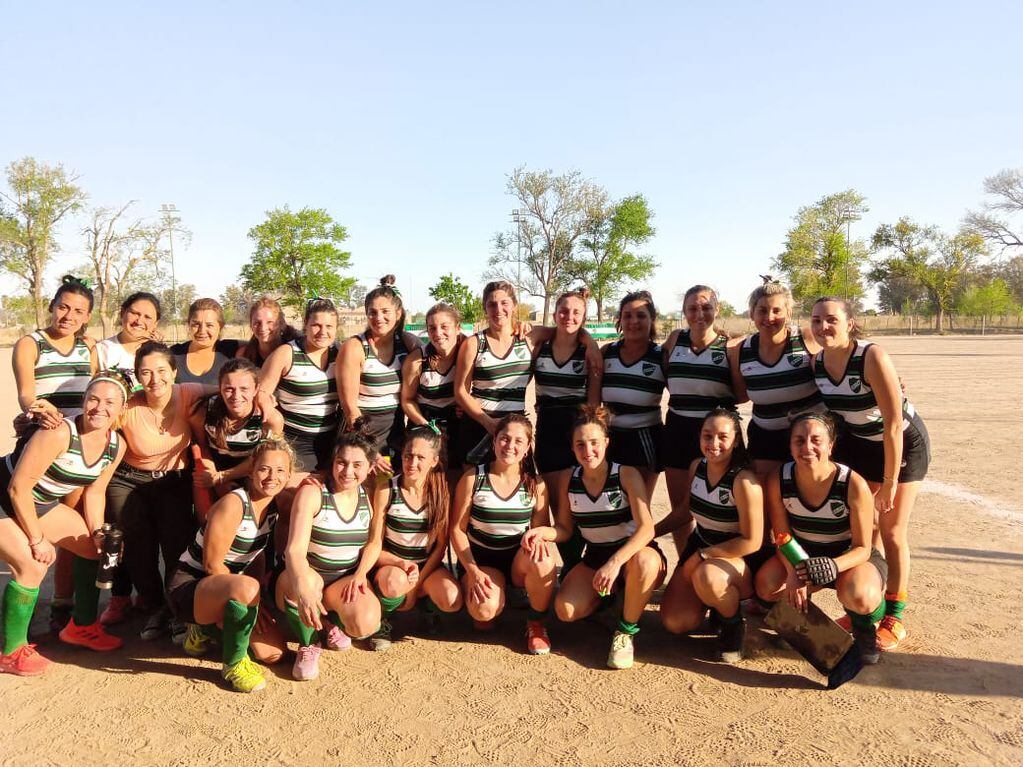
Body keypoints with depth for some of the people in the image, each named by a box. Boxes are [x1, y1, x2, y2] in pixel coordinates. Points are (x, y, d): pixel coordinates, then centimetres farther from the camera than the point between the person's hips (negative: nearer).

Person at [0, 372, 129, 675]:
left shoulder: (116, 446, -10)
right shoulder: (59, 434, -33)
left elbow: (94, 491, 4)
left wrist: (98, 532, -6)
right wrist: (37, 540, -20)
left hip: (39, 503, 8)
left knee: (94, 547, 8)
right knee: (32, 565, -20)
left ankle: (81, 626, 26)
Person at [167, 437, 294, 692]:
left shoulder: (273, 505, -1)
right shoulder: (233, 504, -23)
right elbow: (212, 566, -21)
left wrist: (254, 602, -5)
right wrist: (252, 600, -16)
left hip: (226, 587, 7)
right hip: (188, 587, -7)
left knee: (274, 652, -3)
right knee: (245, 587, -39)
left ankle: (206, 631, 19)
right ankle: (234, 664, -14)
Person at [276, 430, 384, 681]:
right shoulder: (313, 491, -16)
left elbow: (374, 542, 7)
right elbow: (295, 550, -26)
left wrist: (360, 574, -13)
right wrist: (304, 592, -44)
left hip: (347, 579, 3)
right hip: (309, 576, -2)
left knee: (366, 625, -28)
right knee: (308, 581, -39)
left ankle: (334, 619, 13)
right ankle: (308, 644, -5)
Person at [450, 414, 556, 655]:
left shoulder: (536, 485, -3)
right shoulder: (473, 478, -8)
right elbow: (457, 529, -5)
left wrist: (536, 538, -25)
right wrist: (473, 571, -16)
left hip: (519, 562, 2)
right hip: (480, 559, -2)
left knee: (543, 559, -33)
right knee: (485, 611, -31)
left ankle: (536, 624, -6)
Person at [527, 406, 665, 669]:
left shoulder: (626, 475, -15)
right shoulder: (569, 479, -2)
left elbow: (646, 528, -25)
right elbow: (565, 529, 3)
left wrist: (615, 562, -39)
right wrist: (543, 532, -21)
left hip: (634, 554, -3)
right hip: (595, 558, 4)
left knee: (644, 561, -40)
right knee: (566, 610, -21)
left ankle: (626, 631, -13)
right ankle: (606, 595, 15)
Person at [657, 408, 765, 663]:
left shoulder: (743, 480, -24)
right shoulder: (697, 466, -4)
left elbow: (752, 542, -23)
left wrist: (700, 556, -21)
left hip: (741, 558, -6)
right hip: (700, 548, 6)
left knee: (707, 576, -39)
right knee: (675, 622, -6)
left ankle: (733, 624, -7)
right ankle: (714, 597, 23)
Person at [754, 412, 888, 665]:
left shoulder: (854, 485, -26)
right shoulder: (778, 480, -18)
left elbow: (862, 548, -18)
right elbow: (782, 537, -10)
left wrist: (833, 566, -39)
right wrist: (793, 573, -30)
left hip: (850, 557, -3)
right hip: (802, 554, 3)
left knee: (860, 597, -36)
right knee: (767, 586, -26)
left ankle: (864, 627, 5)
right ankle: (802, 609, 12)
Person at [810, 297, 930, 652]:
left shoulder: (873, 357, -30)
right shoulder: (815, 363, -12)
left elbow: (893, 425, -28)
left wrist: (889, 483, -24)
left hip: (903, 443, -5)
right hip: (858, 443, 5)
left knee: (892, 532, 0)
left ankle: (894, 617, 17)